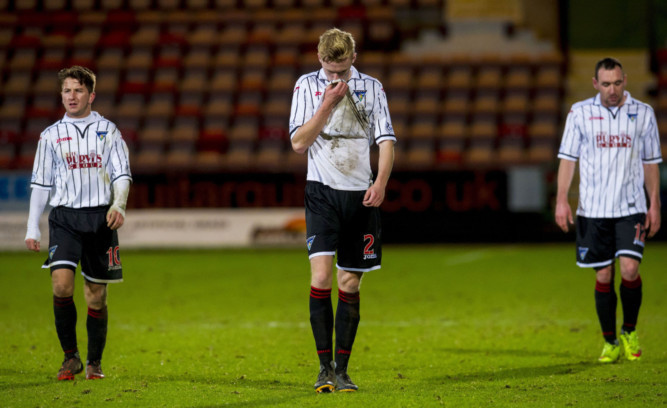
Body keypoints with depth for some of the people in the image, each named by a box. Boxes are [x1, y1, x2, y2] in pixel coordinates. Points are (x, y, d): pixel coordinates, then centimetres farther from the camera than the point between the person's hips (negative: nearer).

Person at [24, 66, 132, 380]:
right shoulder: (51, 135, 9)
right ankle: (70, 357, -5)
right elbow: (40, 183, 11)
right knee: (61, 285, -19)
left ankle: (94, 363, 17)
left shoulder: (108, 130, 8)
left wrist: (118, 205, -15)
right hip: (64, 216, 0)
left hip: (100, 218, 0)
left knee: (96, 296, 4)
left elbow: (122, 174, 5)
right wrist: (32, 228, 6)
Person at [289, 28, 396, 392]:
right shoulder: (307, 86, 3)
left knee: (350, 284, 4)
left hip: (360, 196, 2)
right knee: (321, 276, -15)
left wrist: (380, 182, -12)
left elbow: (386, 140, 4)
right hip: (322, 191, -2)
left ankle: (342, 370, 10)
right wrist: (328, 103, -13)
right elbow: (298, 143, -3)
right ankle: (324, 367, -9)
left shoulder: (371, 88, 7)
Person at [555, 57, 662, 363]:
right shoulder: (580, 113, 2)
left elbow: (651, 163, 10)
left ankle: (630, 331, 9)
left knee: (629, 269, -14)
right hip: (593, 209, 0)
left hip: (631, 208, 0)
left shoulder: (643, 113, 4)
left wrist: (654, 205, 7)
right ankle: (610, 343, 15)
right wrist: (562, 200, -7)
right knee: (603, 277, 2)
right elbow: (567, 158, 3)